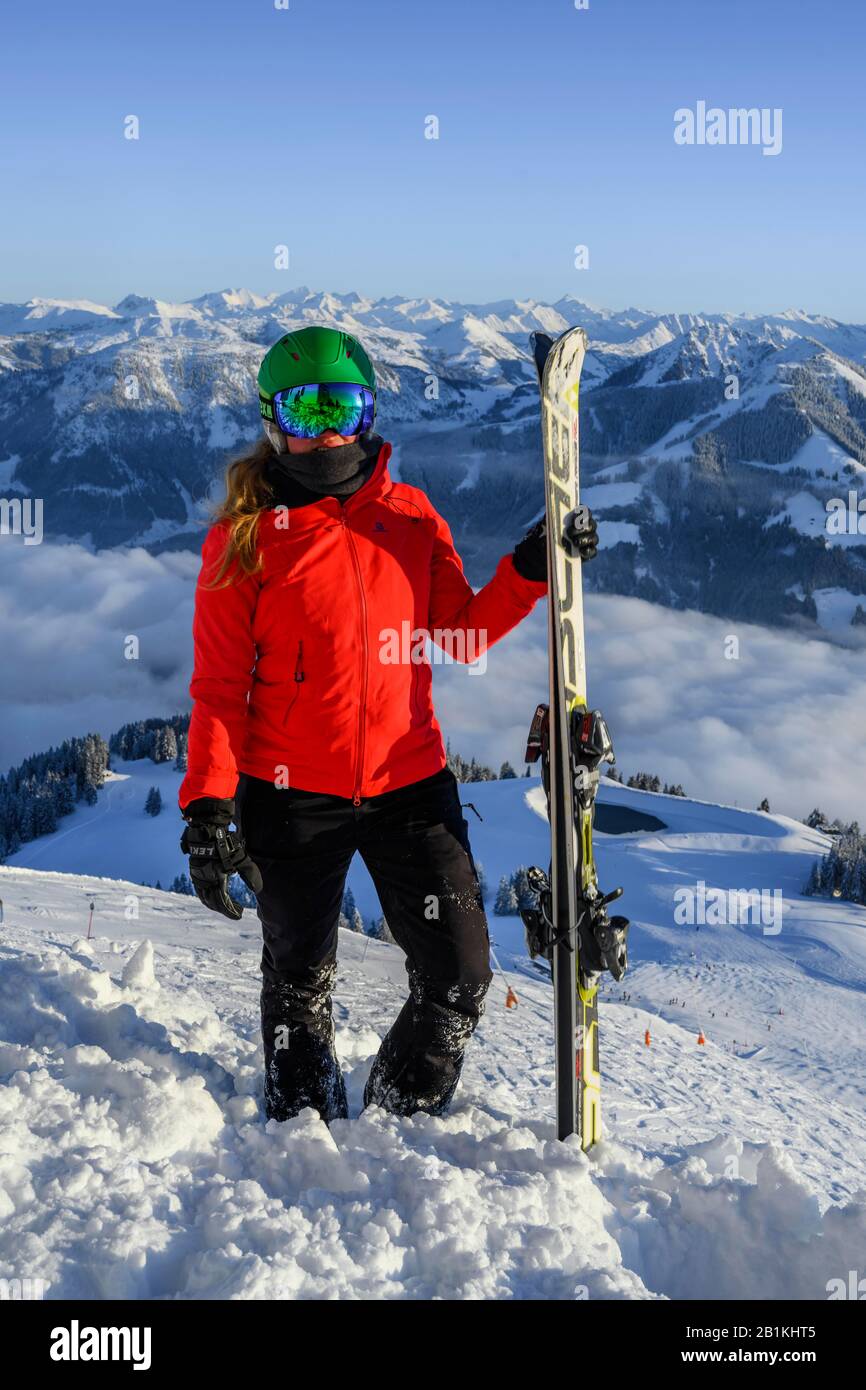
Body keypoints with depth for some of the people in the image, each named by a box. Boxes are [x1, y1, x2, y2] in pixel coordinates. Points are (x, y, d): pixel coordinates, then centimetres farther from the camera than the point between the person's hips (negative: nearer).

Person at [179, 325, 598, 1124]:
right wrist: (207, 804, -11)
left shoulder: (411, 515, 5)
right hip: (292, 796, -2)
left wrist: (528, 572, -5)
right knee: (300, 982, 11)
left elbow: (462, 634, 9)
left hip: (409, 782, 3)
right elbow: (220, 684, -5)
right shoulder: (245, 534, -4)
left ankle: (405, 1118, 29)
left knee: (460, 979, 2)